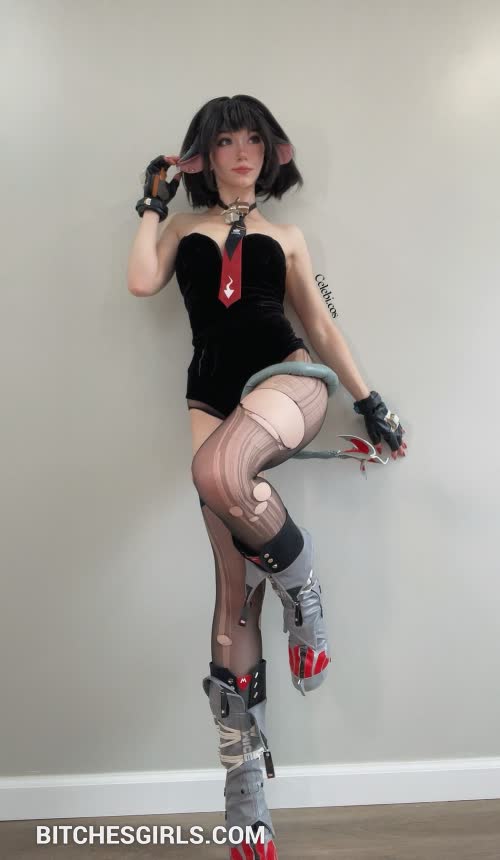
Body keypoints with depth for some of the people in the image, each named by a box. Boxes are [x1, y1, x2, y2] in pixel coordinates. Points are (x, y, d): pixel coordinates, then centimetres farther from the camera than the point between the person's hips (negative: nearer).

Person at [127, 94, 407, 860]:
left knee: (216, 472, -38)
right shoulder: (183, 228, 20)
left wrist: (369, 401, 13)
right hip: (213, 392, 1)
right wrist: (154, 202, 12)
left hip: (288, 376, -1)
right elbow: (142, 282, 0)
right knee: (235, 584, -3)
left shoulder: (285, 235, 19)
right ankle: (243, 779, 9)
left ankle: (301, 583, -9)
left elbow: (320, 322, 17)